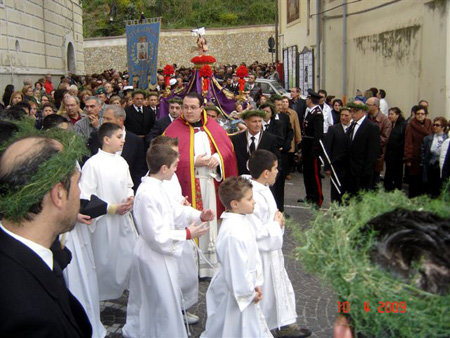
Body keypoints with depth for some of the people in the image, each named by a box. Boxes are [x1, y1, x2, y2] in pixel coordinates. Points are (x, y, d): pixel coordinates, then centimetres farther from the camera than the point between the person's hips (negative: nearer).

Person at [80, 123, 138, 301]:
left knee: (131, 254, 10)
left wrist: (130, 198, -4)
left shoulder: (121, 162, 6)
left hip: (124, 217, 6)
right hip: (104, 220, -6)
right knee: (105, 259, 7)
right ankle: (105, 295, 26)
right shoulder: (93, 164, -15)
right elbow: (86, 196, -17)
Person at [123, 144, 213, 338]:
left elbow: (174, 210, 12)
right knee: (165, 303, 6)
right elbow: (157, 235, -27)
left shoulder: (156, 187, 4)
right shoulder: (148, 194, -28)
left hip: (153, 254, 10)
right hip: (156, 256, -10)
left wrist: (199, 215, -1)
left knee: (146, 300, 26)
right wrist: (187, 234, -21)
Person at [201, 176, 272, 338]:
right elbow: (236, 268, -26)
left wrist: (255, 284, 10)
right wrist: (249, 292, -14)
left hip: (246, 285, 9)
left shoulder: (242, 221, 0)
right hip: (236, 294, -9)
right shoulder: (232, 233, -32)